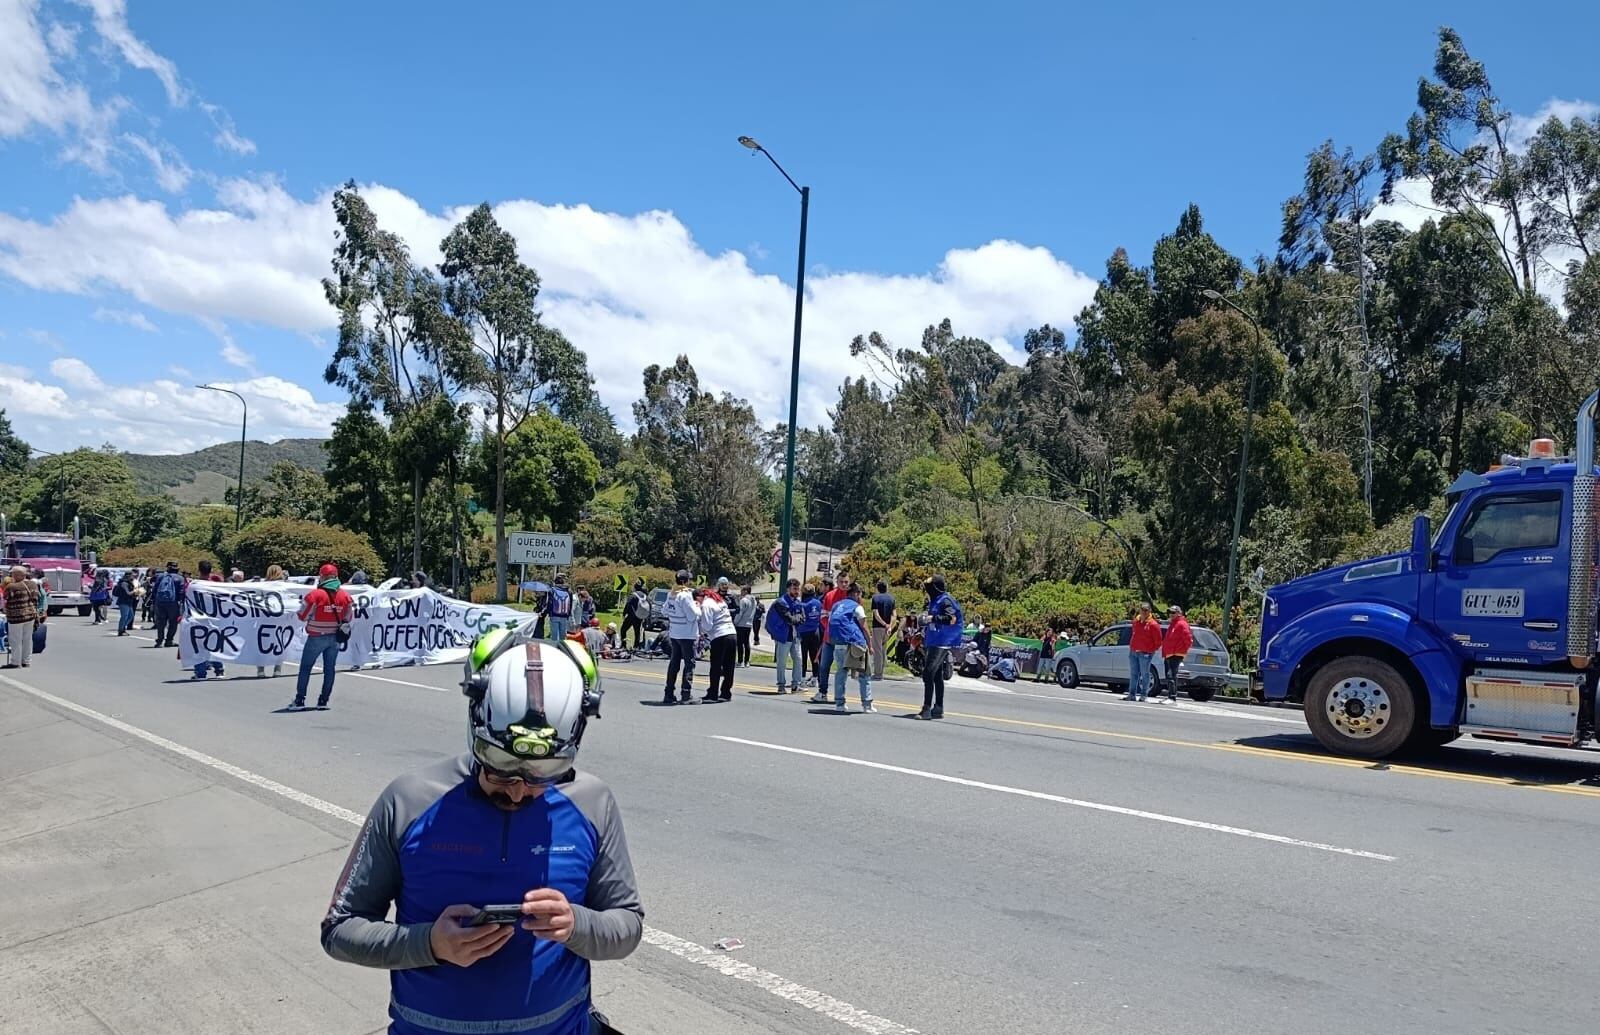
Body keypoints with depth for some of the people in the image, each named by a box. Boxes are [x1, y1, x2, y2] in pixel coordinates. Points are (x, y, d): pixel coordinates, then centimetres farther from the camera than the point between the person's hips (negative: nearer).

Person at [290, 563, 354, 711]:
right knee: (329, 668, 11)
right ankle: (323, 700, 14)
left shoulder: (315, 595, -15)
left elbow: (302, 616, -8)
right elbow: (349, 617, 7)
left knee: (305, 668, 7)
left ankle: (299, 700, 7)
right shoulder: (345, 596, -2)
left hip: (317, 637, -4)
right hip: (336, 638, 4)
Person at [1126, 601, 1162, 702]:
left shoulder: (1153, 624, -7)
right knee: (1133, 674, 8)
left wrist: (1152, 650, -4)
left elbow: (1158, 640, -5)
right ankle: (1132, 694, 13)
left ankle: (1144, 695, 5)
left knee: (1145, 674, -1)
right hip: (1133, 651, 6)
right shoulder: (1136, 620, 13)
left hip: (1145, 653, -6)